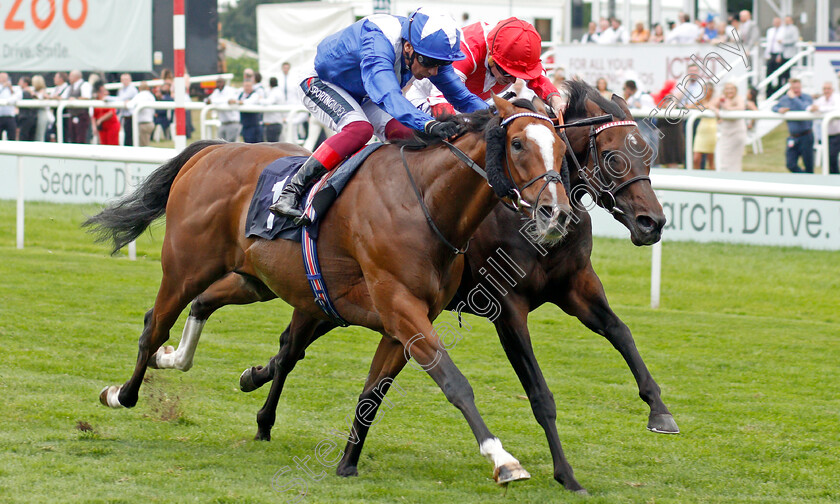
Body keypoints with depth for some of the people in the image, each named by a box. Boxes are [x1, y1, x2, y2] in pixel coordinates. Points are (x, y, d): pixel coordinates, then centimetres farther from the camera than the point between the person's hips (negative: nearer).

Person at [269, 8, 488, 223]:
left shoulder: (428, 53, -19)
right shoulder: (378, 43, -41)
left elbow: (462, 97, -9)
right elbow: (389, 97, -57)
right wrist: (429, 124, -71)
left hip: (361, 96, 7)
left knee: (409, 135, -17)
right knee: (359, 128, -34)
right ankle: (290, 193, -36)